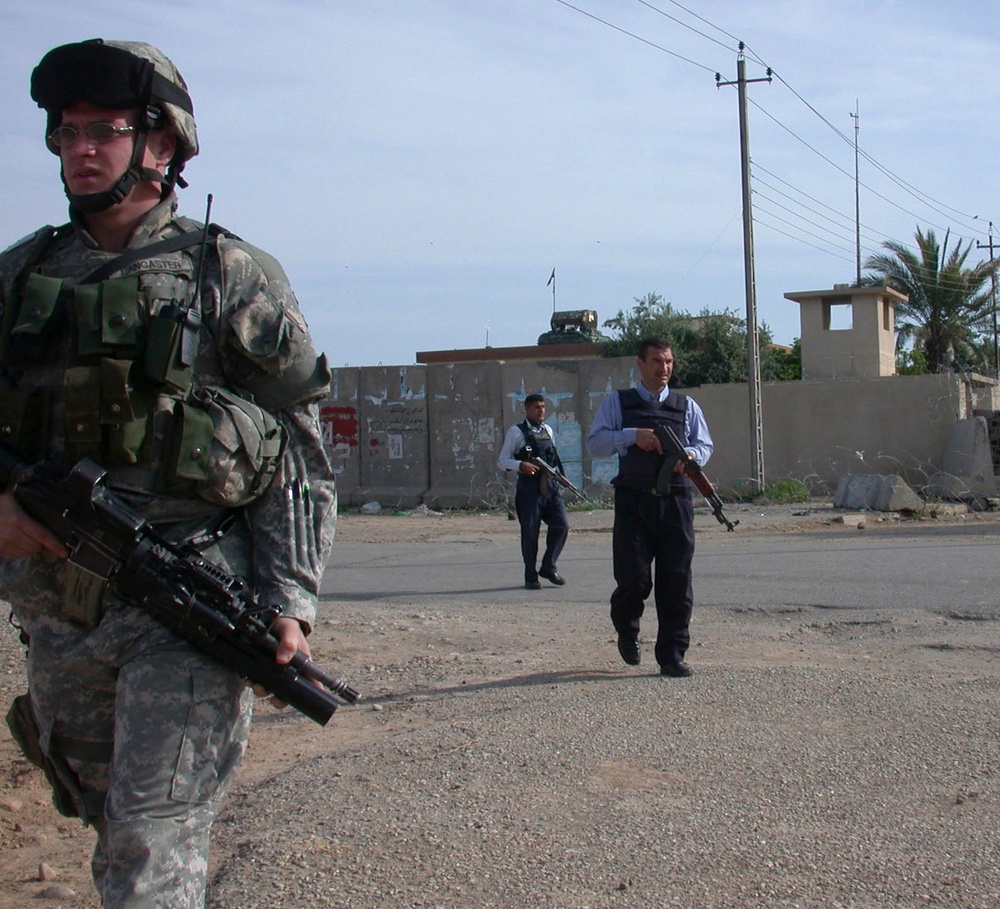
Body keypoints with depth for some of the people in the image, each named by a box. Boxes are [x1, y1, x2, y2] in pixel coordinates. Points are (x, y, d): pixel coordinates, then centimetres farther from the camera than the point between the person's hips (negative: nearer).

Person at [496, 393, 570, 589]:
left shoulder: (548, 430, 16)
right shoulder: (516, 432, -1)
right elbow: (502, 461, -3)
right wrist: (521, 465, -21)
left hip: (551, 486, 5)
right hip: (529, 487, -5)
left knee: (561, 525, -6)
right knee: (530, 532, 1)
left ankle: (548, 567, 11)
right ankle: (531, 576, 14)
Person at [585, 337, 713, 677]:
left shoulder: (686, 406, 17)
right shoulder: (618, 403, 10)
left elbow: (705, 445, 13)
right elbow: (595, 443, 2)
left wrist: (689, 455, -10)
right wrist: (632, 435, -13)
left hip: (675, 502, 2)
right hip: (633, 501, -2)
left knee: (676, 580, -1)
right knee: (633, 577, -6)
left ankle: (672, 655, 7)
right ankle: (626, 628, 25)